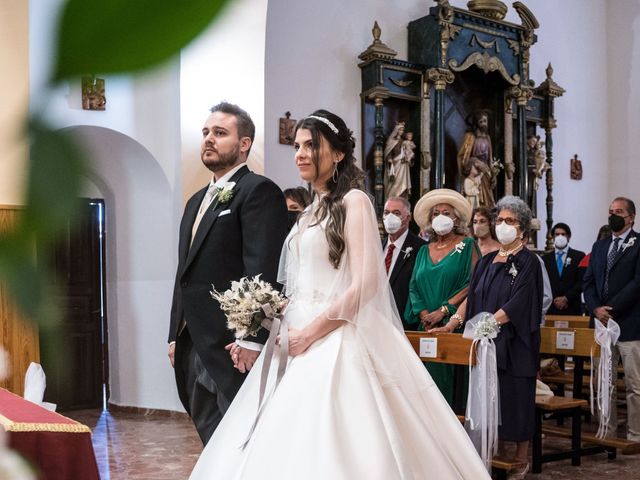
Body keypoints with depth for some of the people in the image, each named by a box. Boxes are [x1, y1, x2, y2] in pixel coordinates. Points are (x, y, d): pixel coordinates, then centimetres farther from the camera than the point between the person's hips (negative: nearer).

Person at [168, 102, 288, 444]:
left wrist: (251, 338, -23)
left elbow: (261, 270, -18)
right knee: (210, 439, 16)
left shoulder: (259, 191, -8)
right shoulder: (197, 200, 20)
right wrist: (176, 336, 18)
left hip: (233, 348, -9)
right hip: (196, 348, 9)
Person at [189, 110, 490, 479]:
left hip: (337, 341, -8)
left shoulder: (353, 201, -6)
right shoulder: (311, 211, 17)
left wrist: (310, 333, -16)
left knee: (334, 446, -8)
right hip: (301, 338, 8)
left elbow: (366, 283, -15)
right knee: (285, 448, 7)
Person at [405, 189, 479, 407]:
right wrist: (424, 314, -6)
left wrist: (443, 310, -14)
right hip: (426, 327, 4)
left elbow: (472, 284, -8)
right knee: (428, 373, 1)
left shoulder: (467, 245, 2)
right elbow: (414, 287, 11)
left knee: (450, 372, -7)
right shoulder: (424, 251, 16)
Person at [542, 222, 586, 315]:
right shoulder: (545, 258, 11)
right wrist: (554, 300, -7)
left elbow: (581, 282, -1)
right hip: (551, 308, 1)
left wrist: (566, 298, -10)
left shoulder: (579, 256, 5)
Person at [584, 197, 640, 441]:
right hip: (602, 323, 6)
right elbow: (588, 281, 13)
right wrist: (596, 309, -4)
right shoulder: (599, 246, 16)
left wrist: (611, 309, -13)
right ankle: (606, 432, 20)